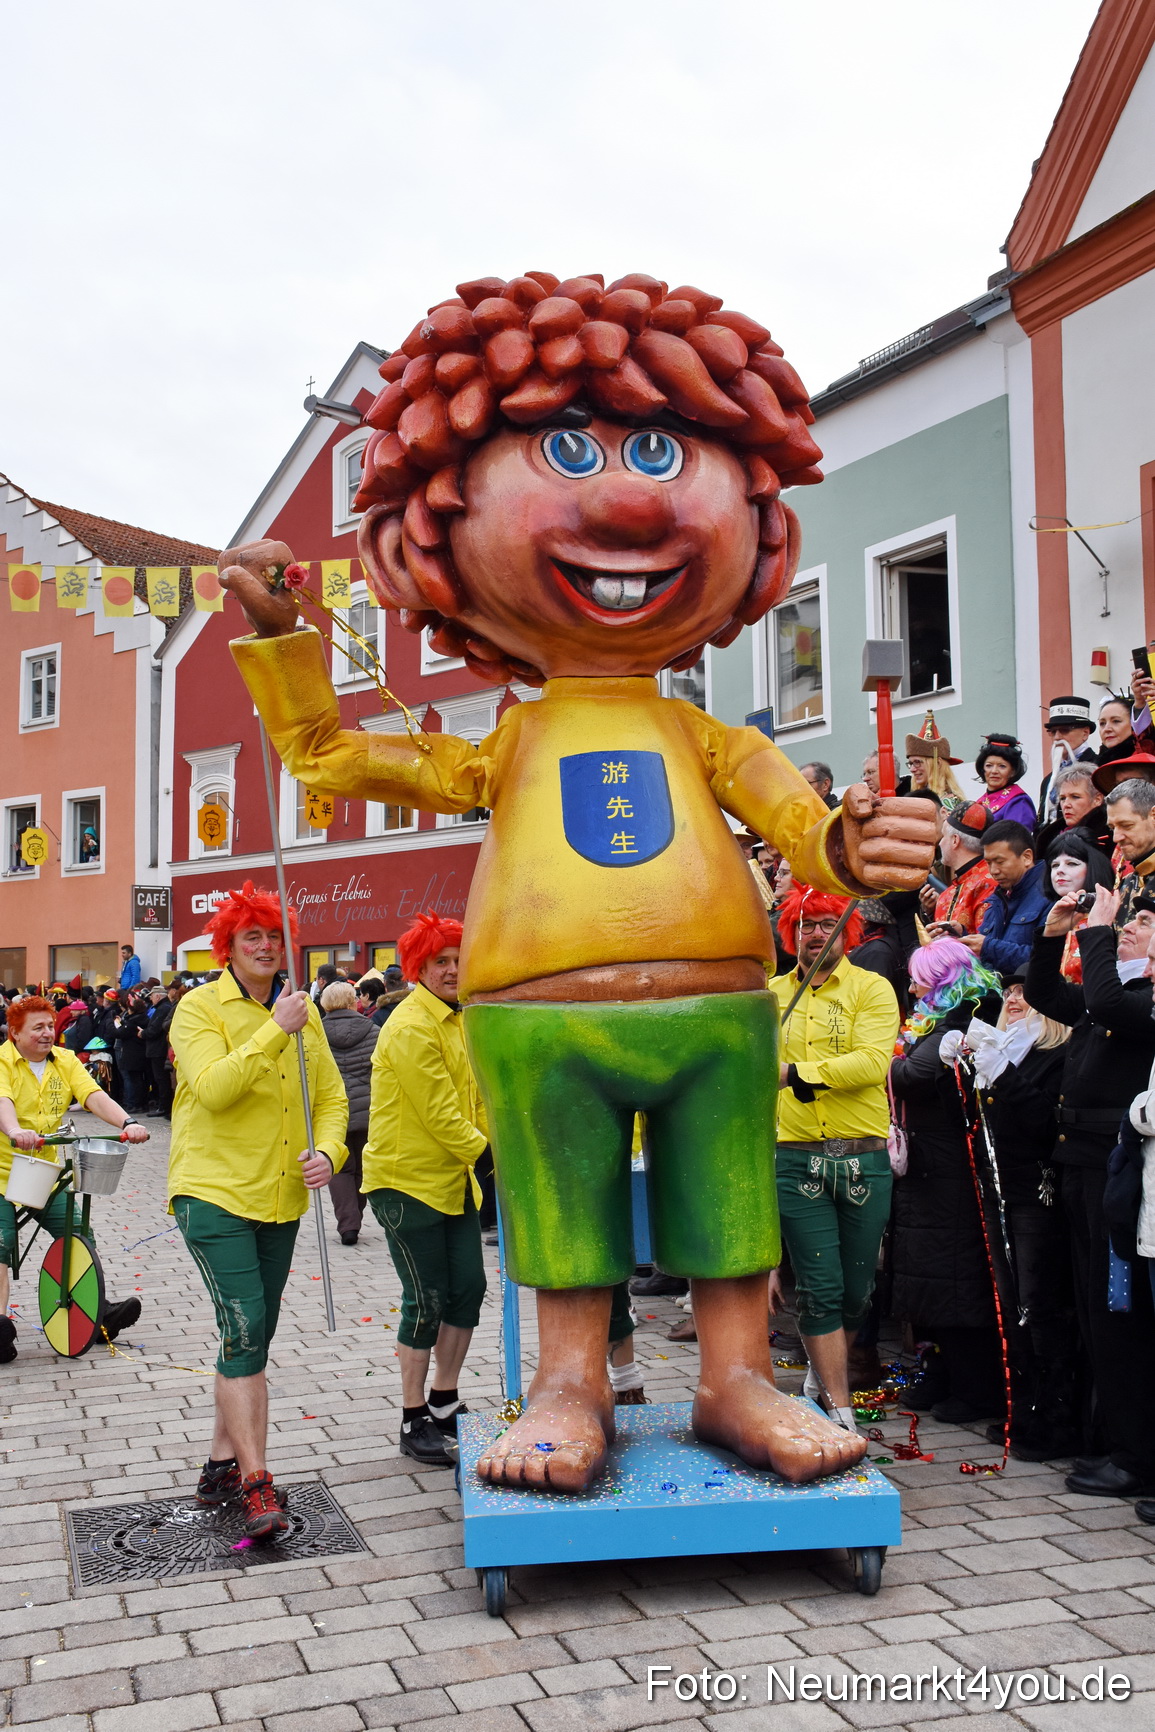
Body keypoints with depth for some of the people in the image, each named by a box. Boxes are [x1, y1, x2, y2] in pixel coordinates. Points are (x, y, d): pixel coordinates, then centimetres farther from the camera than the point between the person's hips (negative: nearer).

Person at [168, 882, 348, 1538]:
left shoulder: (303, 1011, 9)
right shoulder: (200, 1007, -7)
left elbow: (331, 1095, 11)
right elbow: (214, 1086, -23)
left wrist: (328, 1150, -8)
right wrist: (275, 1031, -27)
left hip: (281, 1197, 6)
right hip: (214, 1192, -6)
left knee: (252, 1338, 14)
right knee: (244, 1332, -12)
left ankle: (222, 1465, 27)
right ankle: (256, 1484, -6)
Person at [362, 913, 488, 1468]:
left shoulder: (458, 1020, 11)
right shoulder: (411, 1027, -18)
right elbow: (437, 1112, -21)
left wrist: (489, 1147, 2)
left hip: (453, 1178, 8)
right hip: (407, 1178, -8)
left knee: (468, 1288, 10)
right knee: (427, 1301, -2)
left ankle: (444, 1402, 26)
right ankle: (414, 1421, 12)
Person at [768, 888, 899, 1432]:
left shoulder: (871, 989, 1)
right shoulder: (772, 994, 12)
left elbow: (871, 1061, -14)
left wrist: (797, 1073, -18)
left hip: (864, 1157, -1)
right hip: (795, 1158, 1)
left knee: (856, 1288, 11)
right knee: (820, 1288, -2)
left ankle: (823, 1375, 35)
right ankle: (840, 1413, 5)